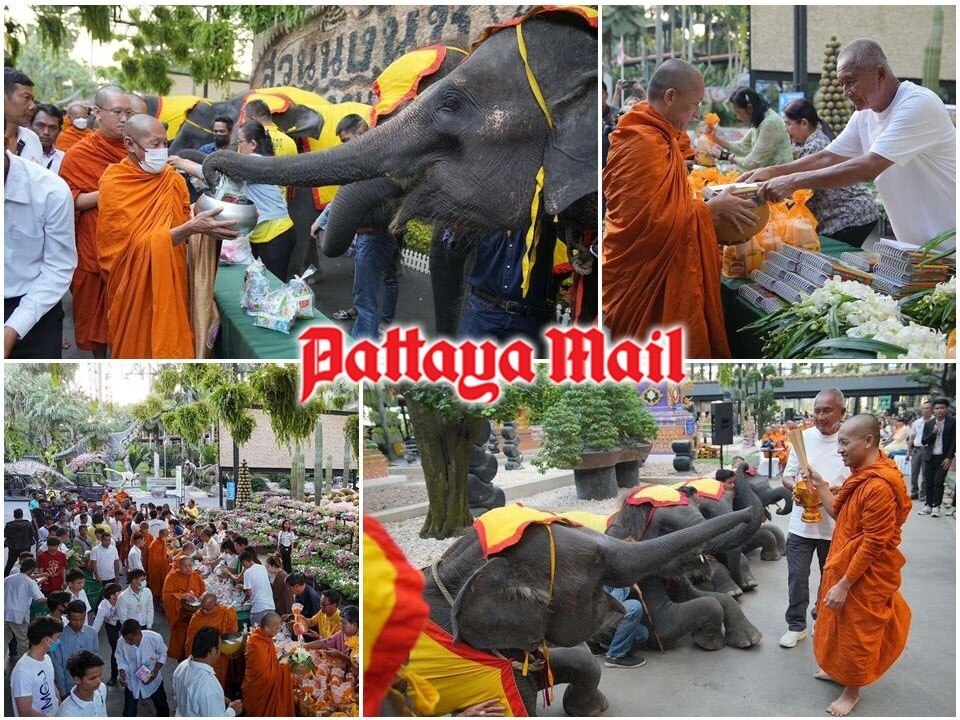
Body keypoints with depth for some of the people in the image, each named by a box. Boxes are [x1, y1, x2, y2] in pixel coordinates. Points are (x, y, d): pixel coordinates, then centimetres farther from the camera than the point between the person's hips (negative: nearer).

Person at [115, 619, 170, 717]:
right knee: (129, 713, 14)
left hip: (153, 680, 0)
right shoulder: (122, 642, -27)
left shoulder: (155, 638, -30)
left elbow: (162, 654, -9)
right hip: (131, 682, 0)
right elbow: (121, 659, -6)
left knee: (162, 708, 21)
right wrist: (122, 673, -22)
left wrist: (156, 671, -20)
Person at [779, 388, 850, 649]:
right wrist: (795, 486, -17)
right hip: (802, 524, 2)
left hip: (836, 526, -2)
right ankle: (796, 625, 21)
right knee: (797, 576, 5)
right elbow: (787, 476, 5)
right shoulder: (804, 438, -1)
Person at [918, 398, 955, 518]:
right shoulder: (928, 424, 5)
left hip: (943, 458, -3)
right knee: (928, 482, 6)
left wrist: (949, 457, -10)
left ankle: (936, 506, 4)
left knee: (938, 482, -5)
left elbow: (954, 441, -5)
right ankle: (928, 505, 16)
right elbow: (923, 441, 2)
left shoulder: (953, 422, -4)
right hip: (930, 457, 3)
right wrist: (933, 432, -15)